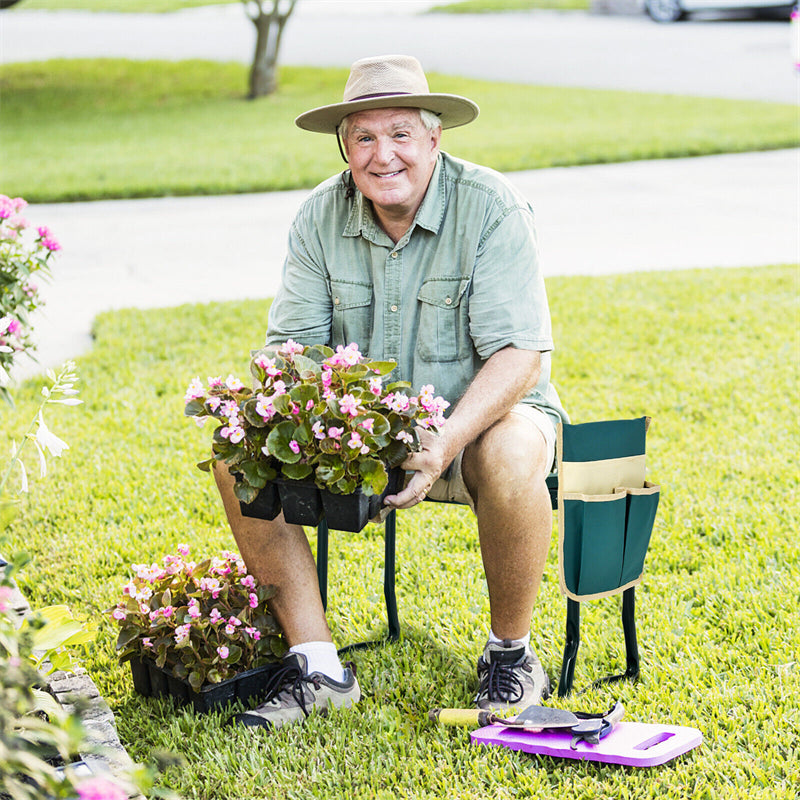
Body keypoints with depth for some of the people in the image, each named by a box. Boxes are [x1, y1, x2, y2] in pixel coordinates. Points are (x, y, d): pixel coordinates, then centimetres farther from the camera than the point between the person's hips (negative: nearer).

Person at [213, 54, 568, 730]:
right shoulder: (321, 216, -4)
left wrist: (444, 444, -37)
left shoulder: (490, 206, -17)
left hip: (481, 414, -4)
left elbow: (518, 355, -23)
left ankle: (511, 651, -11)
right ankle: (317, 663, -13)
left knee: (511, 459, -38)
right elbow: (293, 346, -4)